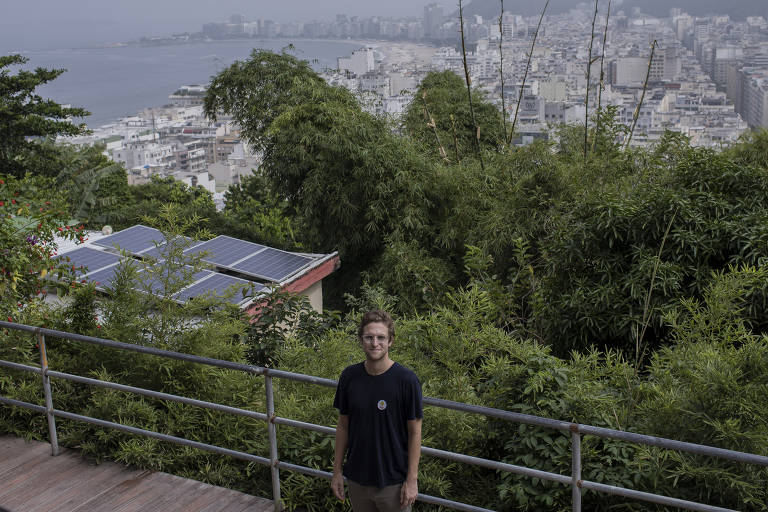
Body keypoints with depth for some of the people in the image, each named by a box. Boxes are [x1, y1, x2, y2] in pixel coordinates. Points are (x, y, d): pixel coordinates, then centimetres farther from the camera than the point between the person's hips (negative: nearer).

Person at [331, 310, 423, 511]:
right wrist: (337, 470, 7)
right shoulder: (349, 376, -2)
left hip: (393, 480, -3)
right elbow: (343, 425, 7)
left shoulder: (406, 380, -14)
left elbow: (415, 432, -9)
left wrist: (412, 479, -10)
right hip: (357, 479, 4)